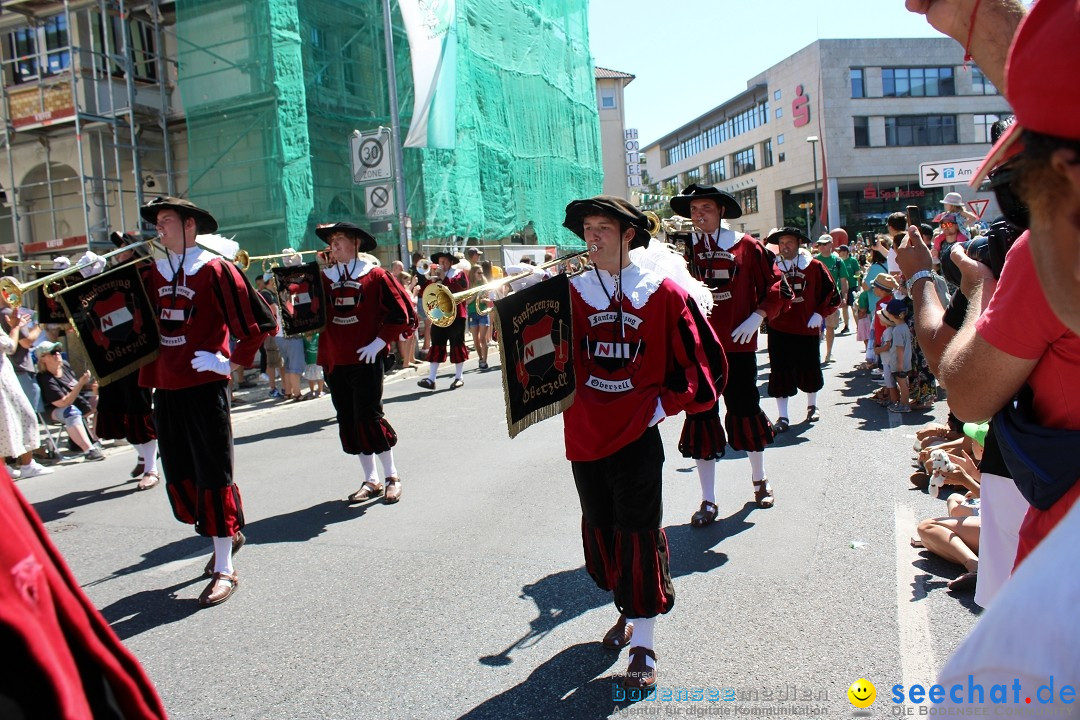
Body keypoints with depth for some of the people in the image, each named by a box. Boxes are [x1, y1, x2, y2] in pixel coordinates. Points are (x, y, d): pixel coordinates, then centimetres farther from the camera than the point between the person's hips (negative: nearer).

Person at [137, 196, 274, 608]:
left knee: (213, 474, -2)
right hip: (165, 388, 7)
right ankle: (227, 534, 34)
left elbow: (260, 322, -9)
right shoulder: (153, 274, 11)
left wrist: (233, 361, -8)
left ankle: (224, 570, 7)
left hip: (205, 386, -6)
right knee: (179, 476, 12)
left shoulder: (215, 270, -7)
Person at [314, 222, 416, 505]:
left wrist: (379, 342, -10)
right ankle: (370, 481, 20)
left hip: (365, 359, -5)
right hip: (334, 361, 5)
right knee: (348, 421, 8)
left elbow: (401, 313, -5)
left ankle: (391, 476, 12)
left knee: (369, 417, -6)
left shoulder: (375, 275, -3)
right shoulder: (324, 277, 9)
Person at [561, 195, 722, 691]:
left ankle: (643, 646, 13)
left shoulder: (662, 293, -3)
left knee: (638, 534, 0)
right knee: (600, 531, 15)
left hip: (638, 435, -3)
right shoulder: (571, 292, 3)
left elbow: (700, 358, 0)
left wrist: (665, 404, -6)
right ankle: (628, 612, 39)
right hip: (585, 434, 4)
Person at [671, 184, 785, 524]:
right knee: (701, 418, 4)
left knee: (746, 412, 12)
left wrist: (757, 317, -9)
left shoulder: (746, 246, -1)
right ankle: (708, 501, 14)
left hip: (738, 345, -1)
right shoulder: (684, 249, 2)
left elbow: (775, 284, 2)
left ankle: (759, 481, 37)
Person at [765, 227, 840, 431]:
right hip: (779, 330, 0)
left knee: (809, 371, 15)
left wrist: (820, 314, -5)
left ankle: (812, 406, 39)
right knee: (780, 373, 0)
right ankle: (782, 416, 9)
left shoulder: (814, 267, -1)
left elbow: (832, 294, 4)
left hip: (807, 329, 1)